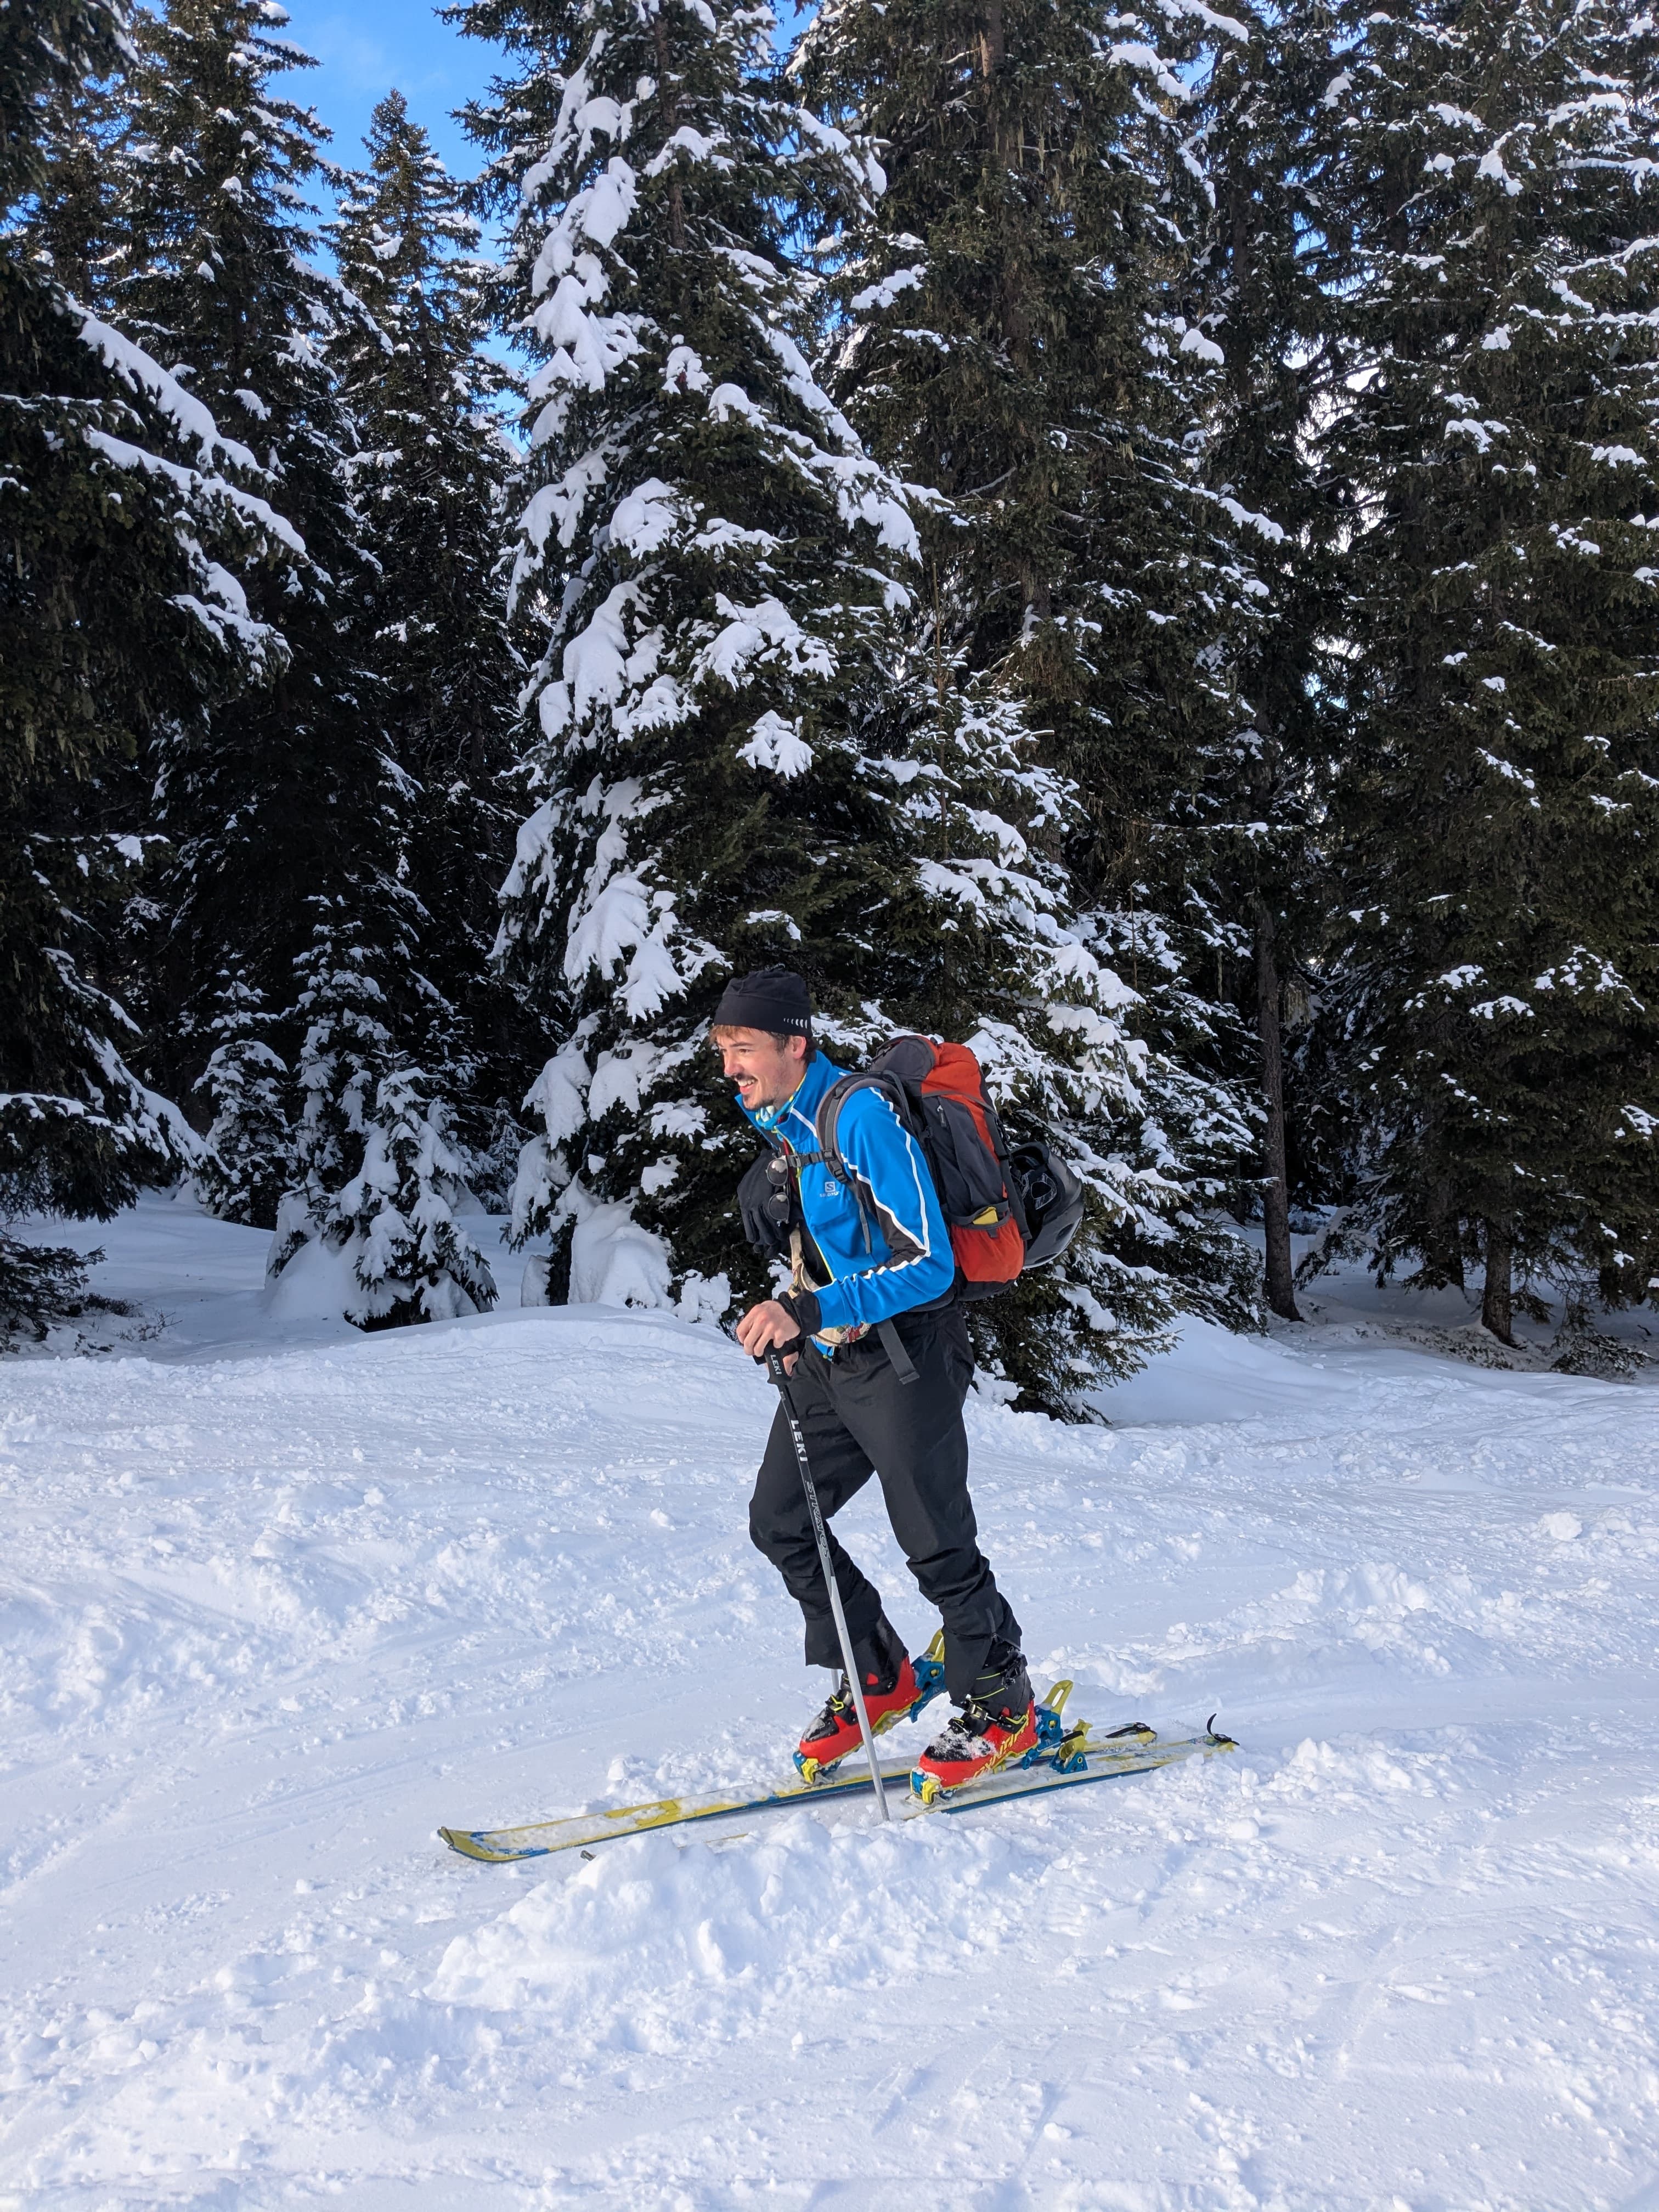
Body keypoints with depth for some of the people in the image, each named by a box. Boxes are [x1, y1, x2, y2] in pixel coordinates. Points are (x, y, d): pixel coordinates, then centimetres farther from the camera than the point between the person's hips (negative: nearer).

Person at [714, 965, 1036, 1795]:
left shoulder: (863, 1117, -22)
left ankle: (1002, 1705, 20)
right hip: (828, 1355, 9)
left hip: (903, 1357, -9)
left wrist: (809, 1311, -32)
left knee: (936, 1547, -1)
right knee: (779, 1522, 8)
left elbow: (928, 1264, -25)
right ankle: (877, 1678, 24)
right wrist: (795, 1326, 13)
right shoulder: (779, 1122, 6)